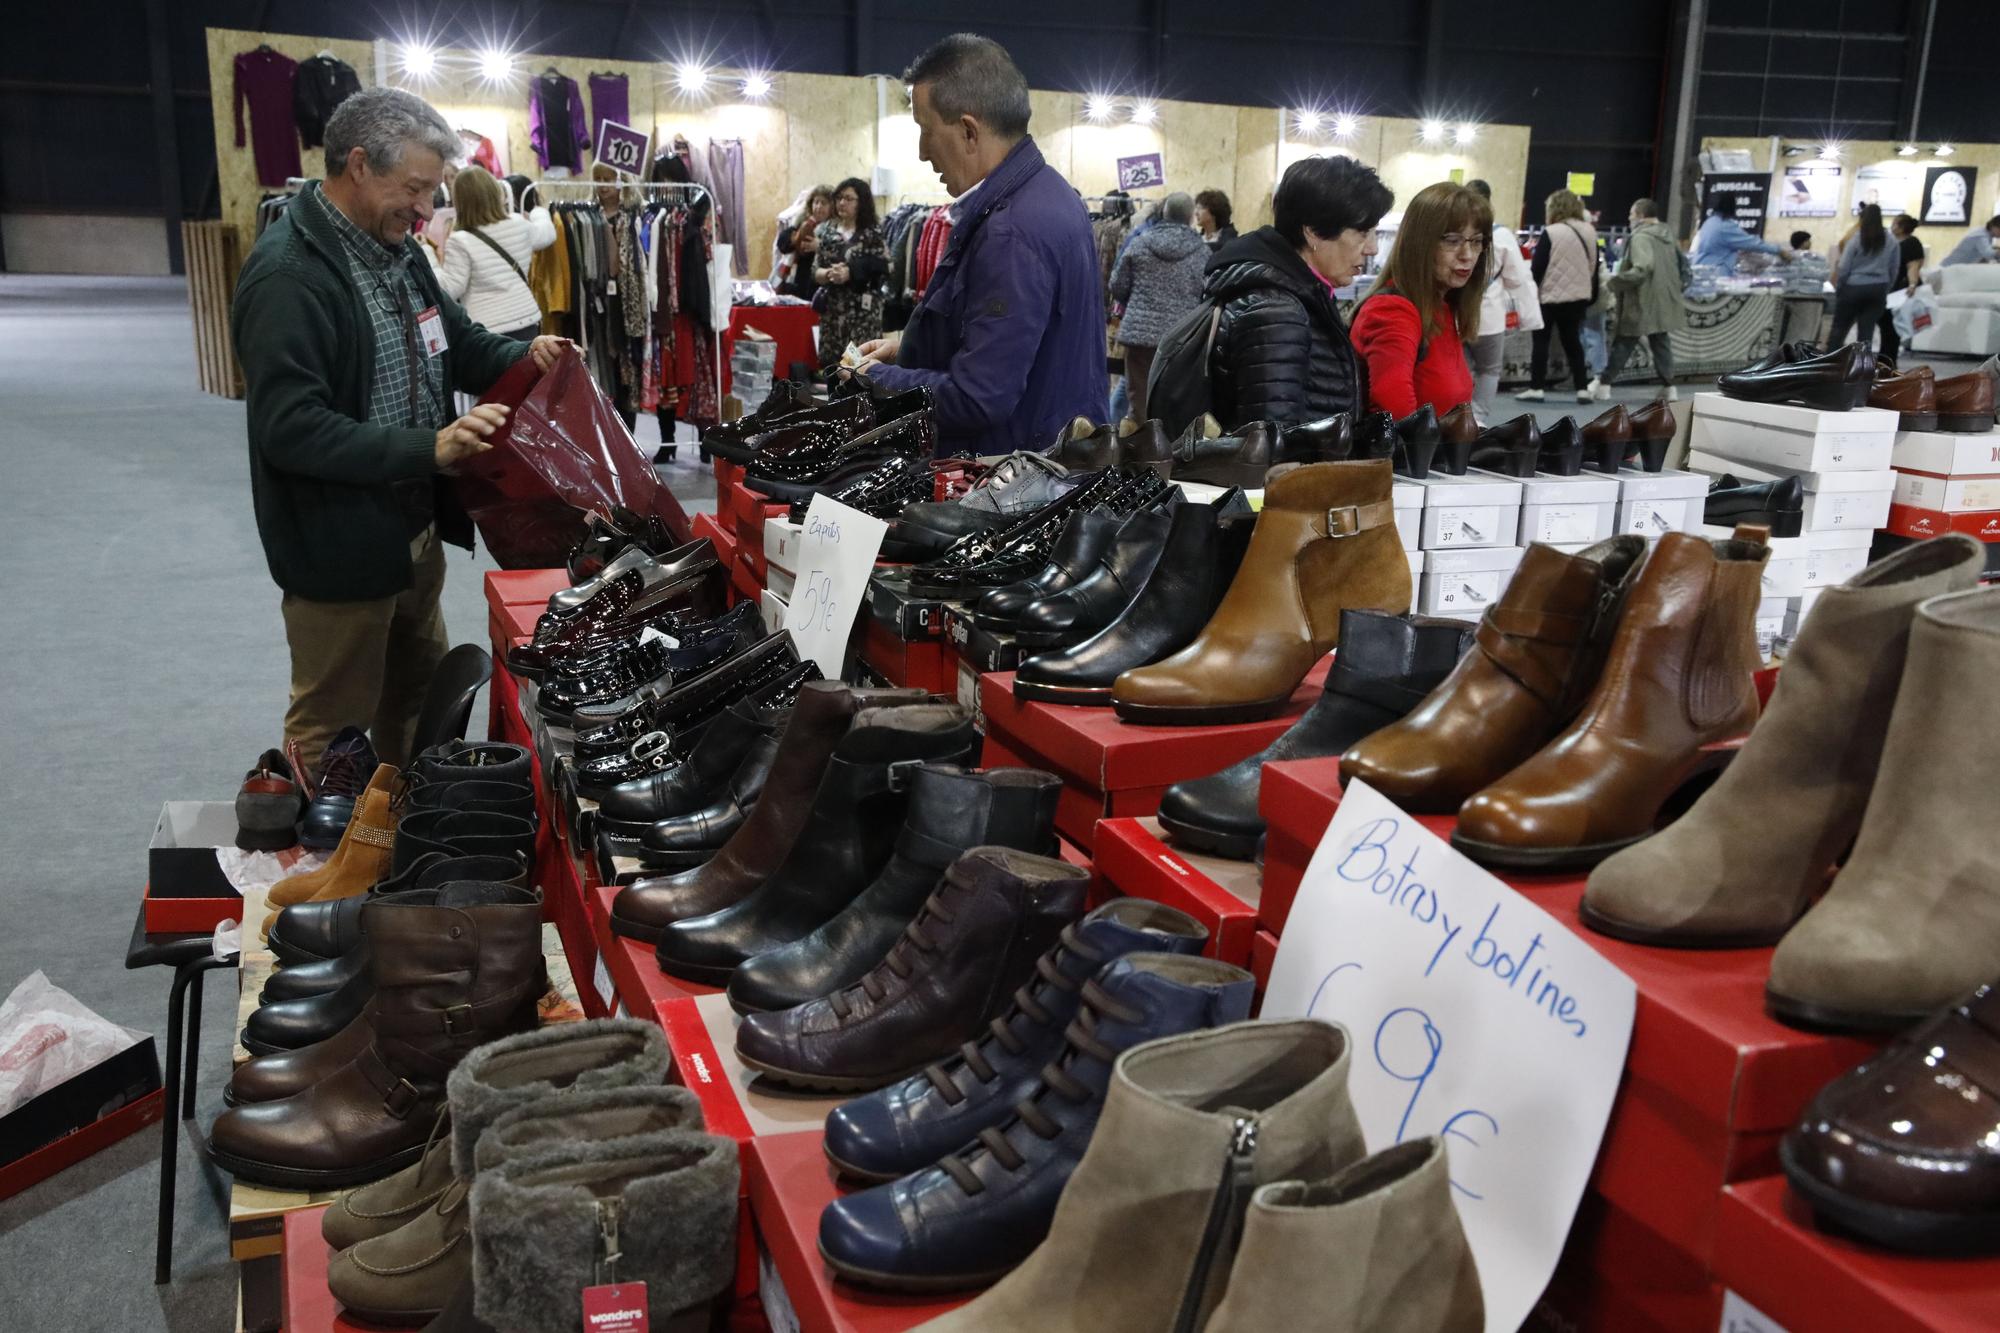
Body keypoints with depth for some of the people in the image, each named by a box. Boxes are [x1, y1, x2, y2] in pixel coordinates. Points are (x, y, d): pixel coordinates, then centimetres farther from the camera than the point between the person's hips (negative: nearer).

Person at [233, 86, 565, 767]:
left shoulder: (398, 251, 7)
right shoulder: (287, 275, -23)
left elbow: (455, 341, 19)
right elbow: (291, 428, -29)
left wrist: (522, 356, -2)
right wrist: (429, 448, -33)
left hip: (415, 529, 9)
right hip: (341, 550, -9)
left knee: (417, 694, 24)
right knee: (335, 722, 7)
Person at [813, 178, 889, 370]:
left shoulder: (873, 233, -2)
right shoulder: (827, 230, 11)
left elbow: (881, 271, -7)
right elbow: (815, 271, 9)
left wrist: (850, 274, -17)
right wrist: (828, 273, -12)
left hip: (862, 310, -4)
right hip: (832, 308, 4)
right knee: (829, 363, 4)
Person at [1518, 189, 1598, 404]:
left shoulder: (1551, 233, -14)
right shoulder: (1589, 232, 7)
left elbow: (1537, 267, -13)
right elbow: (1594, 266, 15)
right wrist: (1592, 295, 22)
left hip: (1551, 296, -6)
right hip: (1579, 296, 6)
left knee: (1541, 341, 6)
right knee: (1572, 341, 14)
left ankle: (1536, 388, 5)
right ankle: (1582, 389, 9)